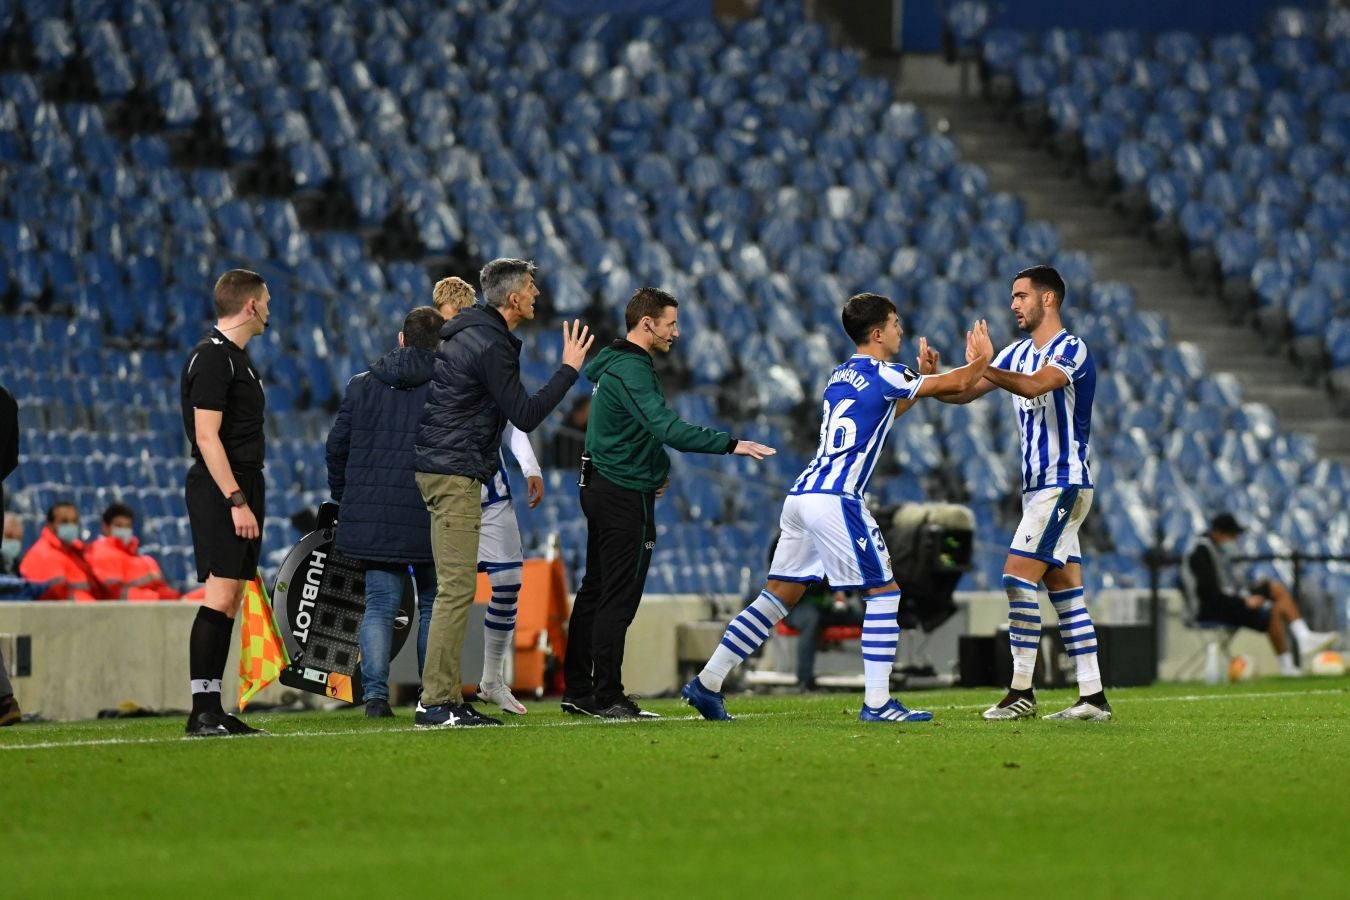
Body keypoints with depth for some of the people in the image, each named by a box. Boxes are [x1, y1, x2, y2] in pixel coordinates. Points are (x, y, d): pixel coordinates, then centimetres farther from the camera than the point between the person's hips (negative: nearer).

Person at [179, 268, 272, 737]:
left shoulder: (236, 356, 18)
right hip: (221, 489, -10)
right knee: (221, 592, -13)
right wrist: (236, 500, -22)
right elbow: (207, 437, -19)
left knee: (232, 596, 8)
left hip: (241, 488, 10)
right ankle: (202, 711, -15)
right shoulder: (213, 358, -13)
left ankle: (214, 710, 9)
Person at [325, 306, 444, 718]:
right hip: (429, 518, -2)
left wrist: (344, 499, 22)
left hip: (371, 514, 2)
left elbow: (336, 447, 10)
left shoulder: (362, 385, 7)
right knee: (433, 604, 10)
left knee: (379, 604, 6)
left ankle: (374, 692, -7)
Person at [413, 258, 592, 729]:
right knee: (457, 587, -11)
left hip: (446, 468, 11)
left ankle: (447, 697, 13)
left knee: (456, 588, 11)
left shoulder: (471, 333, 15)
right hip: (454, 472, -11)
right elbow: (525, 416, -16)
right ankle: (436, 702, -13)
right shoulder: (490, 346, -17)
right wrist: (569, 369, -11)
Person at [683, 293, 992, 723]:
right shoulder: (882, 375, -5)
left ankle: (707, 683, 10)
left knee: (779, 595, 12)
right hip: (835, 500, -9)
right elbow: (957, 384, 0)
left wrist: (922, 374, 35)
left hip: (801, 494, 9)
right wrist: (981, 360, 19)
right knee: (884, 591, -1)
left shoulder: (842, 374, 20)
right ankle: (876, 702, -6)